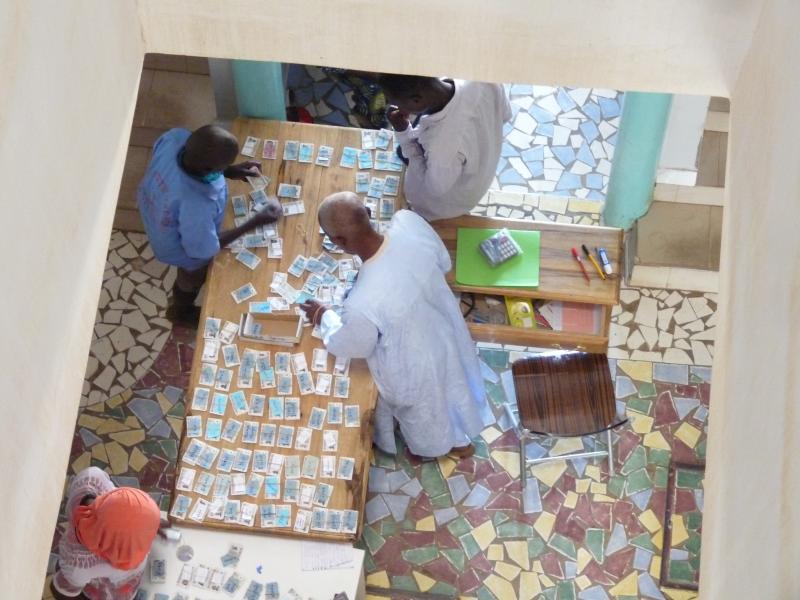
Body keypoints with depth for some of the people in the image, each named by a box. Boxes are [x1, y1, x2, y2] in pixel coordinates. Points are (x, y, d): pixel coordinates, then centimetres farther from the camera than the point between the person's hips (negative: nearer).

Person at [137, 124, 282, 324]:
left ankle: (181, 291, 72)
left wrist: (229, 171, -14)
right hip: (181, 248, -5)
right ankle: (180, 311, 64)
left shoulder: (175, 137, -34)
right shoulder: (196, 207, -49)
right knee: (193, 278, 31)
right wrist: (255, 222, -23)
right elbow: (204, 250, -27)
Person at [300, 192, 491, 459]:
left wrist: (323, 317, 0)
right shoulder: (409, 222, -30)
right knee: (447, 388, 38)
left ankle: (437, 445, 64)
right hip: (444, 328, 5)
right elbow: (443, 263, -7)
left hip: (415, 369, -5)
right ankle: (457, 438, 68)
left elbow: (349, 346, -19)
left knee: (424, 410, 32)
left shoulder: (362, 304, -44)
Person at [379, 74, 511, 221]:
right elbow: (505, 114, -7)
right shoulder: (484, 82, -32)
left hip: (451, 202, -5)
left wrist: (403, 133, -26)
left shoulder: (440, 146, -49)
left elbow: (436, 188, -25)